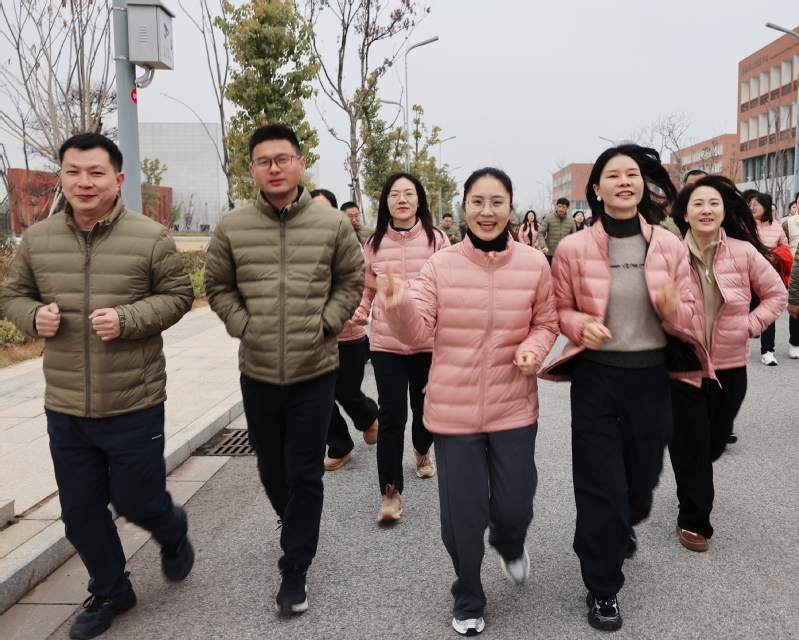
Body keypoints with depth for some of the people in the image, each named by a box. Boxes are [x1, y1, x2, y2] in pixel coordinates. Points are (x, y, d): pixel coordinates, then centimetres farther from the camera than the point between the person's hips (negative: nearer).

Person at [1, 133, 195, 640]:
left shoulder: (151, 237, -8)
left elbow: (178, 295, -3)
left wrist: (127, 320, -19)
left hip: (134, 407, -4)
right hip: (64, 409, 4)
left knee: (136, 502, 8)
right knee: (80, 512, 15)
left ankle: (173, 533, 45)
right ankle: (109, 592, 40)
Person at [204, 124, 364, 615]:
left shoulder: (333, 224, -4)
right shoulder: (232, 228, -2)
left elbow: (351, 282, 5)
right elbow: (218, 287, 8)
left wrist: (325, 324, -5)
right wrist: (243, 326, -4)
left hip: (315, 371, -2)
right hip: (258, 371, 2)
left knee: (305, 476, 4)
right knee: (271, 468, 19)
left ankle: (295, 571, 18)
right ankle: (297, 528, 49)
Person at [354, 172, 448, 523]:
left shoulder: (436, 240, -3)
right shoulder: (374, 243, 3)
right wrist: (359, 311, -5)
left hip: (428, 340, 0)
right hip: (386, 342, 0)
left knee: (424, 408, 16)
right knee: (392, 415, -5)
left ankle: (422, 450, 49)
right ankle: (390, 491, 6)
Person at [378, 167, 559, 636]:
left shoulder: (534, 264, -3)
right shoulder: (440, 265, -6)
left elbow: (547, 323, 8)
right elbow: (417, 331, -10)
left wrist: (533, 348, -13)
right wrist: (398, 307, -31)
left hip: (514, 408, 1)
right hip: (454, 409, 0)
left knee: (514, 508, 8)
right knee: (461, 516, 7)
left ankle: (509, 543, 50)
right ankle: (468, 602, 35)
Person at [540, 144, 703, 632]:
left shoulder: (669, 246, -1)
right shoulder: (573, 248, -7)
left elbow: (688, 318, 4)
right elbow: (559, 311, 2)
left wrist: (673, 309, -19)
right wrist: (582, 325, -19)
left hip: (651, 376, 3)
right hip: (596, 377, -2)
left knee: (644, 473, 18)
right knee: (601, 483, 3)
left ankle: (623, 527, 55)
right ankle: (603, 587, 24)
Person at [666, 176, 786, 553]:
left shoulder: (744, 252, -7)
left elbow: (776, 293, 5)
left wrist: (751, 325, -6)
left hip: (730, 366, 3)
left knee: (715, 441, 18)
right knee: (690, 445, 4)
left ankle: (697, 483, 52)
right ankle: (693, 519, 24)